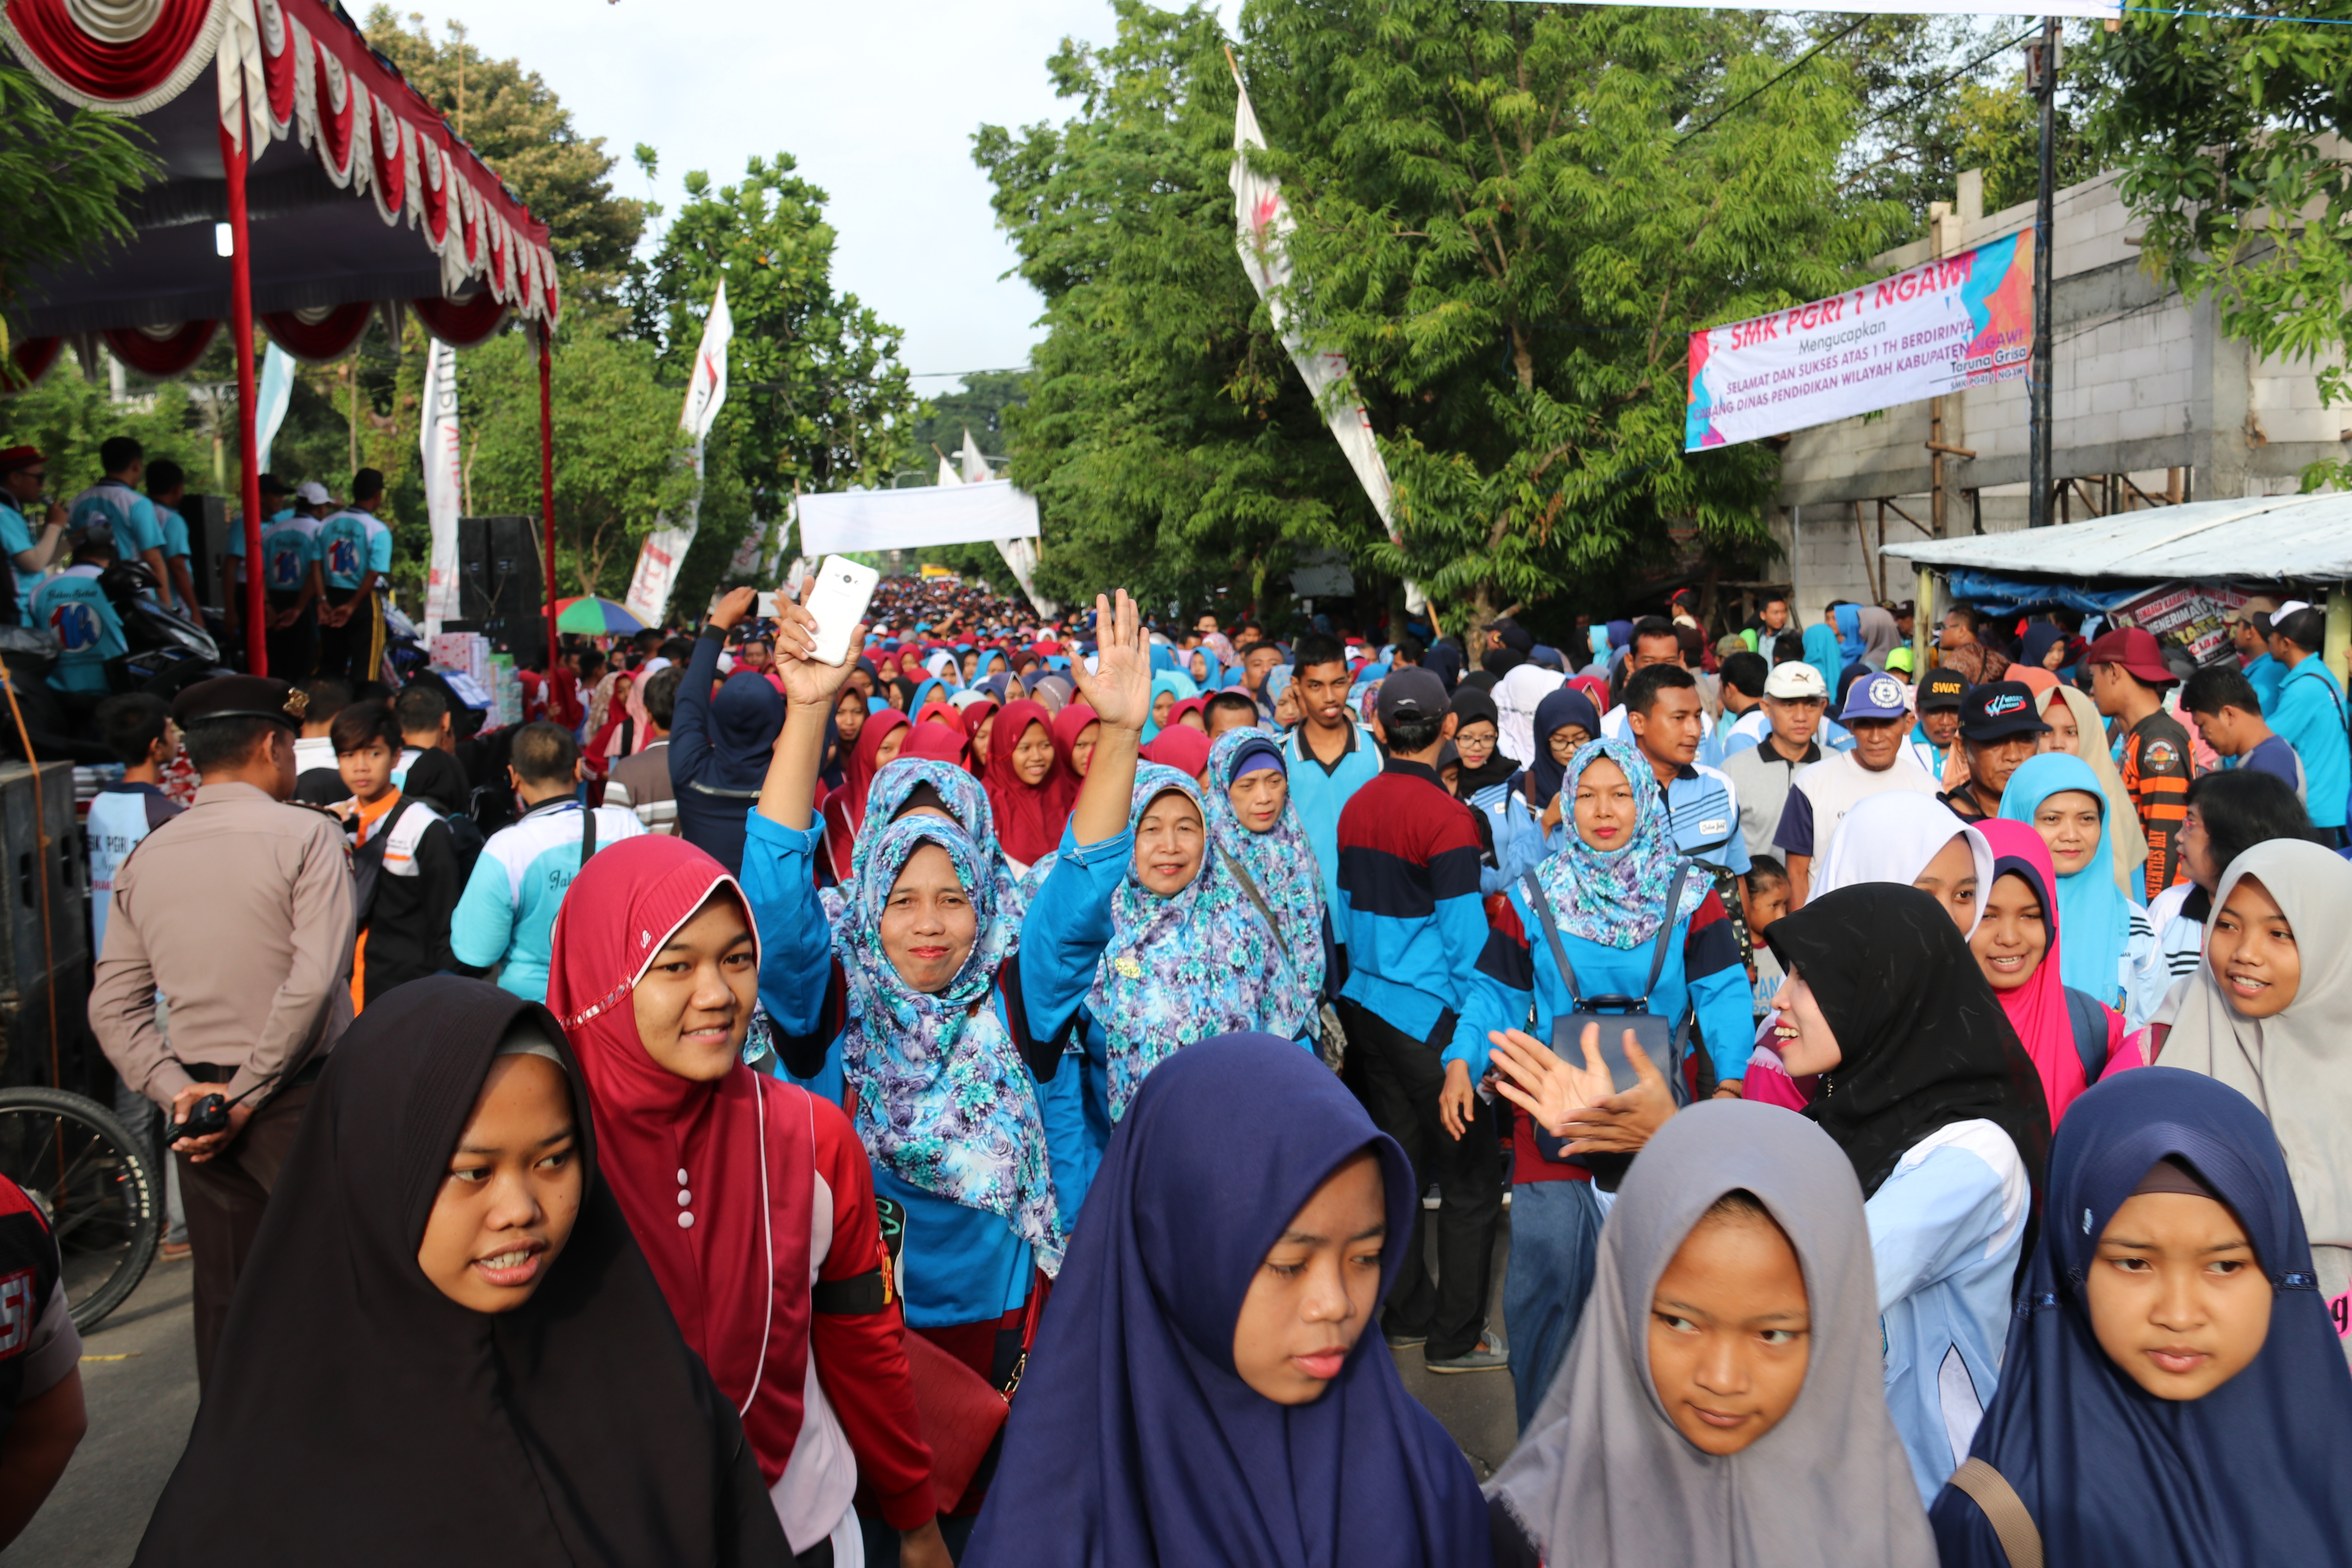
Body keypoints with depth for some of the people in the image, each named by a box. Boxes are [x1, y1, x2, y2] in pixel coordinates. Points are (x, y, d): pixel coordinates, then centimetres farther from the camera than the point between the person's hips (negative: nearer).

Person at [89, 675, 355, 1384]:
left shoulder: (144, 860, 7)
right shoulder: (306, 835, -11)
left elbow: (113, 1008, 5)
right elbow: (313, 983, -20)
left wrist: (178, 1090, -2)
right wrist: (248, 1096, -14)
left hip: (202, 1111, 5)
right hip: (301, 1101, -5)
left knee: (225, 1301, 14)